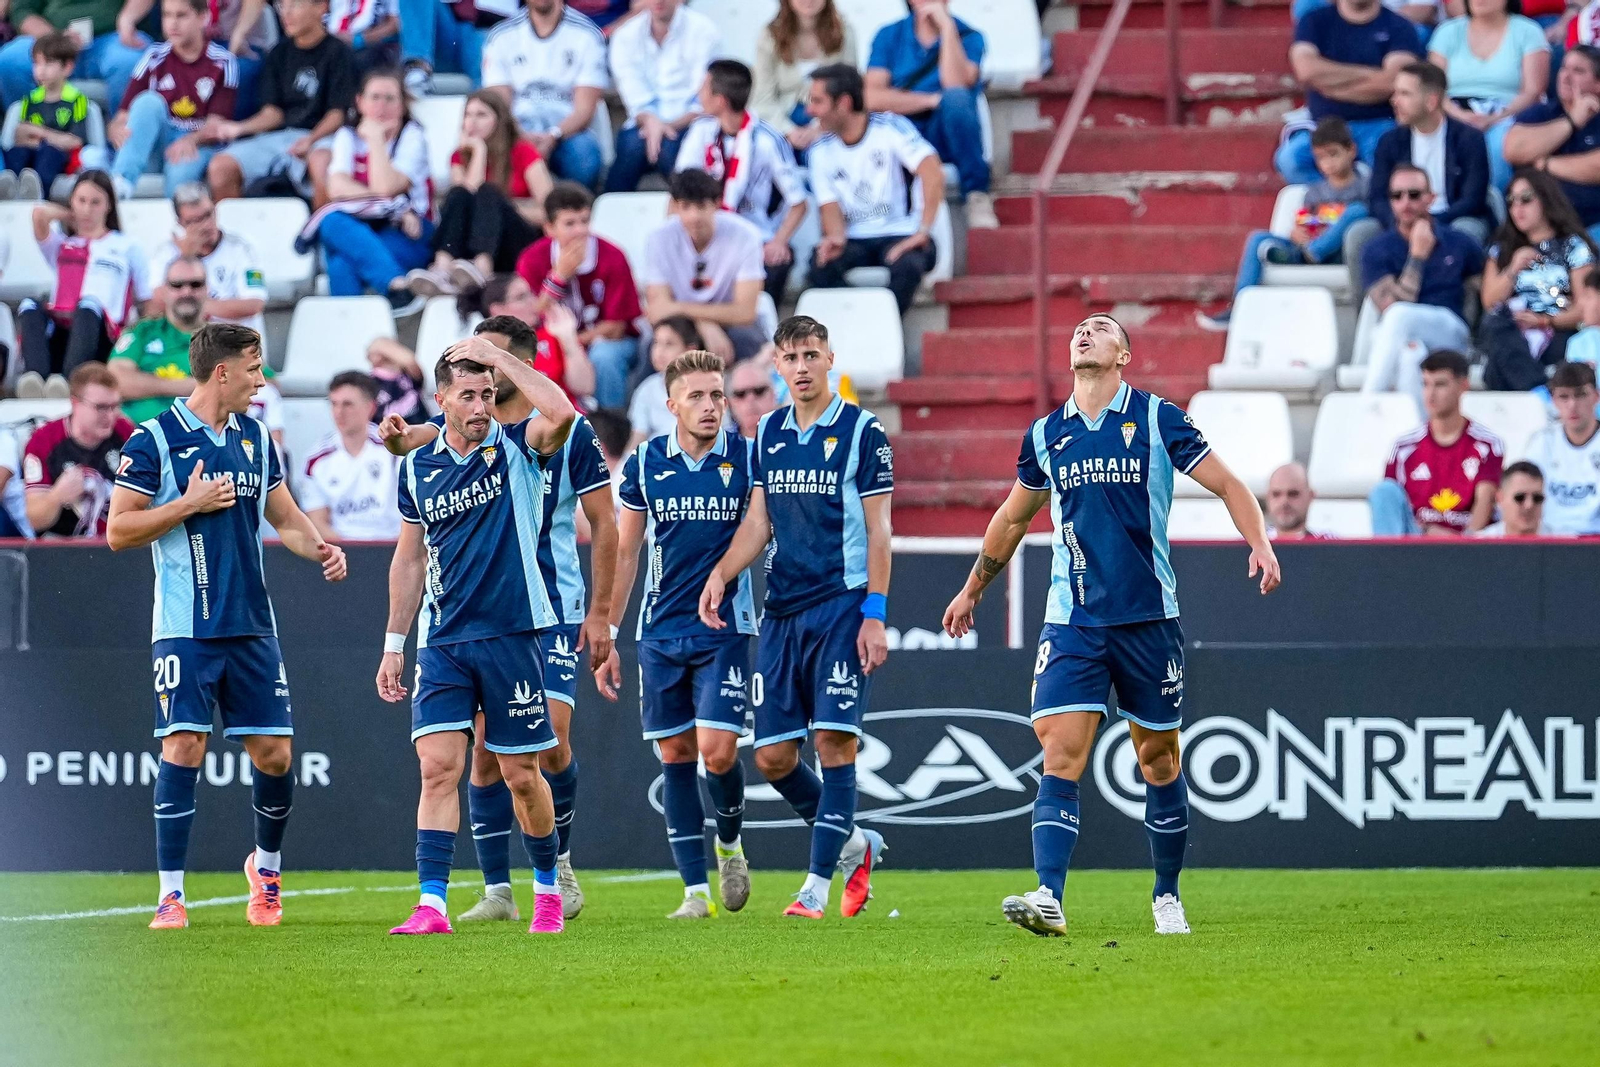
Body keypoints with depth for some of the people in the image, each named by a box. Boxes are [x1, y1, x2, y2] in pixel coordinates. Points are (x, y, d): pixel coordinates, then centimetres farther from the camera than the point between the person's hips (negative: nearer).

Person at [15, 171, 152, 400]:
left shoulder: (127, 247, 29)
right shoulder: (61, 246, 32)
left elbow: (146, 301, 21)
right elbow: (40, 214, 11)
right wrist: (72, 219, 28)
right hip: (57, 333, 2)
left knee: (88, 305, -38)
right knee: (30, 308, -33)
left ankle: (69, 379, -63)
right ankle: (36, 375, -59)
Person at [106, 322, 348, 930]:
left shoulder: (255, 438, 12)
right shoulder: (155, 440, -5)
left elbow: (284, 516, 19)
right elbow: (118, 531, -5)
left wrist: (320, 548, -1)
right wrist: (189, 504, -14)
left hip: (251, 625, 5)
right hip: (185, 628, -5)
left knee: (275, 753, 3)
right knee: (184, 747, -12)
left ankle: (267, 868, 27)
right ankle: (172, 896, -7)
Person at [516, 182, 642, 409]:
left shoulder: (611, 258, -15)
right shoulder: (533, 260, -10)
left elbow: (615, 328, -11)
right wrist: (559, 276, -23)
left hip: (610, 343, -2)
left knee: (603, 356, -36)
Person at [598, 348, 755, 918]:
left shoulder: (749, 459, -4)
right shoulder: (645, 462, 2)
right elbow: (624, 553, 10)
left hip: (724, 629, -2)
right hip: (660, 631, 2)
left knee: (717, 750, -13)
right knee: (675, 755, 3)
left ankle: (730, 841, 18)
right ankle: (695, 889, 8)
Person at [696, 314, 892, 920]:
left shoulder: (862, 431, -4)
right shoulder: (768, 433, 12)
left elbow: (878, 530, -5)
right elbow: (757, 523, 12)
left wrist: (874, 615, -12)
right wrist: (721, 573, -6)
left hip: (842, 605, -6)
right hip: (781, 611, 6)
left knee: (834, 739, -12)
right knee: (772, 756, 2)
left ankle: (817, 886, -9)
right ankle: (853, 846, 23)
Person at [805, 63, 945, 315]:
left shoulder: (890, 129, -7)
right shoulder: (820, 151, 8)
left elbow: (933, 173, -20)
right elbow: (830, 206, 4)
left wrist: (922, 233, -28)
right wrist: (835, 236, -21)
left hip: (900, 236, -3)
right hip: (855, 241, 3)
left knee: (907, 264, -38)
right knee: (822, 262, -30)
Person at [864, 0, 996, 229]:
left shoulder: (968, 37, 2)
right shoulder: (889, 36, 7)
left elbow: (956, 86, -18)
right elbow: (873, 98, -7)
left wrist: (947, 27, -17)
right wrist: (932, 101, -14)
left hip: (947, 138, -1)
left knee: (956, 98, -33)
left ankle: (977, 196, -25)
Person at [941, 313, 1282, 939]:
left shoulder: (1156, 419, 0)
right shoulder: (1045, 435, 9)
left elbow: (1227, 485, 2)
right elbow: (1013, 518, 24)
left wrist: (1260, 544, -15)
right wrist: (973, 590, 31)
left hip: (1148, 617, -1)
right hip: (1072, 622, 1)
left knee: (1158, 761, 7)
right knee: (1060, 758, -13)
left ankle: (1167, 897, 22)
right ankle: (1048, 899, -21)